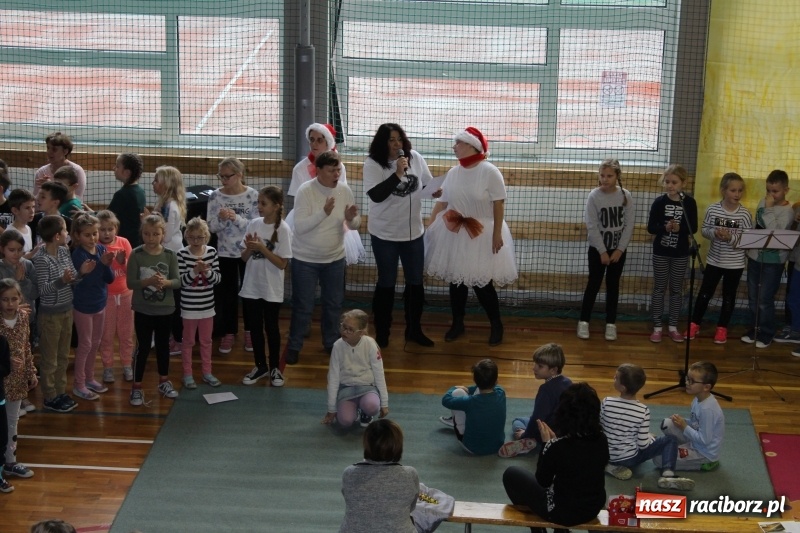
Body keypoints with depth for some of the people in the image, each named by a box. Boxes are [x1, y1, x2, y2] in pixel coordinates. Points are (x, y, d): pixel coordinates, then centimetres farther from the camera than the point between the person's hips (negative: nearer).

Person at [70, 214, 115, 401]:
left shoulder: (102, 250, -3)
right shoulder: (78, 254, -20)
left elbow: (110, 279, -2)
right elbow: (83, 280, -26)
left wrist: (107, 265, -21)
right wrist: (101, 263, -30)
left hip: (100, 302, 6)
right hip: (83, 305, -6)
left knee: (95, 343, 17)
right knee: (85, 344, 2)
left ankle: (89, 378, 32)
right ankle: (78, 384, 14)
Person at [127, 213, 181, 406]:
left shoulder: (170, 255, -5)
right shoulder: (136, 254, -10)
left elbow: (178, 281, -5)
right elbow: (130, 283, -12)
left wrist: (165, 282, -26)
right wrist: (148, 281, -28)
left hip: (165, 309, 2)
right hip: (143, 310, -2)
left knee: (163, 345, 17)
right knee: (143, 347, 3)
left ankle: (164, 381, 34)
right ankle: (136, 387, 12)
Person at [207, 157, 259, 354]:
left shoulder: (252, 195, -11)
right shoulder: (215, 196, -6)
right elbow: (211, 227, -6)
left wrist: (236, 218, -28)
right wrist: (220, 218, -27)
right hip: (225, 252, 1)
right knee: (227, 293, 8)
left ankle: (250, 331, 25)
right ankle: (229, 333, 20)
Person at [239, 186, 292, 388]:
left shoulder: (282, 229, -13)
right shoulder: (254, 224, 1)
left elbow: (282, 263, -15)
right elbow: (244, 258, 5)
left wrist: (262, 248, -21)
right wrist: (250, 248, -16)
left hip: (272, 290, -4)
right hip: (251, 286, 4)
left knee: (271, 328, 7)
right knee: (255, 327, 12)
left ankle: (274, 368, 21)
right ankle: (260, 366, 26)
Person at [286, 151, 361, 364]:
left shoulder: (344, 191, -6)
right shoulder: (305, 191, -19)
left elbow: (356, 225, 0)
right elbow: (300, 227, -24)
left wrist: (351, 219, -23)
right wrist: (324, 212, -35)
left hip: (334, 258, 4)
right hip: (305, 259, -4)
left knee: (334, 304, 16)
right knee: (303, 306, 4)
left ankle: (331, 342, 34)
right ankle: (294, 346, 20)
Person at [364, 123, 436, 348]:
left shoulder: (415, 158, -2)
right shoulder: (373, 164, -14)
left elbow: (428, 184, 13)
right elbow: (376, 195, -26)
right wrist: (397, 174, -31)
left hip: (413, 231, 4)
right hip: (384, 234, -4)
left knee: (415, 282, 13)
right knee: (386, 283, 6)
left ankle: (414, 329, 29)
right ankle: (382, 332, 20)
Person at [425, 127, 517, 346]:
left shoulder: (489, 172, -14)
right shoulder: (453, 172, 2)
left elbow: (499, 204, -14)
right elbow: (441, 202, 7)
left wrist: (497, 234, -17)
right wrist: (428, 227, 2)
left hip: (482, 234, -5)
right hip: (454, 234, 5)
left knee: (482, 282, -3)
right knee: (456, 279, 9)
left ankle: (497, 326, 14)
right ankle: (457, 324, 25)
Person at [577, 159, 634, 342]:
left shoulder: (626, 197, -6)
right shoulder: (594, 196, -12)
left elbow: (629, 225, -5)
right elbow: (592, 226, -12)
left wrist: (619, 249, -10)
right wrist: (602, 251, -13)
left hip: (618, 249, 2)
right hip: (597, 249, -2)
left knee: (613, 286, 9)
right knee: (593, 284, 3)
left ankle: (611, 324, 16)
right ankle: (584, 321, 13)